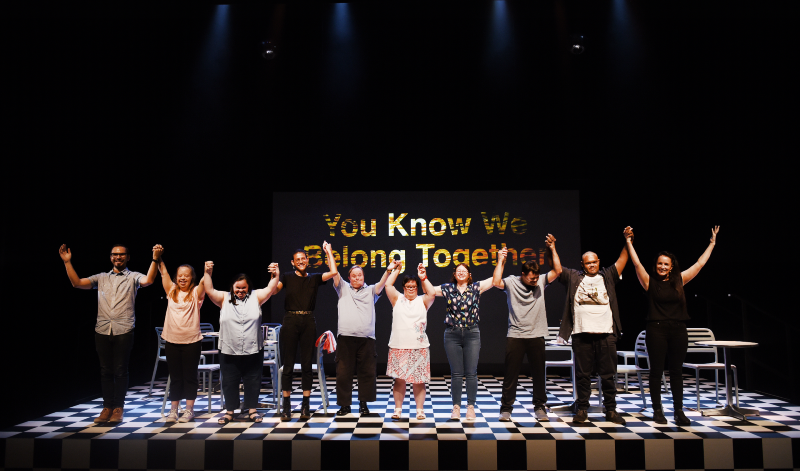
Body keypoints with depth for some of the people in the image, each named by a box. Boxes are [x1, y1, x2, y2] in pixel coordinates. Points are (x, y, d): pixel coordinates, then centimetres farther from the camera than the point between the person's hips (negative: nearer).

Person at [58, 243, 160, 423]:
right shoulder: (101, 278, 17)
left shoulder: (133, 277, 6)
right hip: (103, 330, 3)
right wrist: (67, 262, 3)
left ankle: (118, 408, 12)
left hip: (123, 331, -3)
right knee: (105, 371, 9)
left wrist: (154, 260, -26)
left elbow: (148, 281, -14)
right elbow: (77, 283, 9)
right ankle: (107, 407, 18)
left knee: (120, 371, 1)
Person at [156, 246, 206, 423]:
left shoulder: (196, 293, -2)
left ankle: (189, 410, 14)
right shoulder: (172, 291, 8)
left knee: (190, 376, 5)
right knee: (175, 377, 11)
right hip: (172, 340, 3)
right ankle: (174, 410, 20)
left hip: (191, 341, -3)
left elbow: (204, 282, -19)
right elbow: (164, 273, 4)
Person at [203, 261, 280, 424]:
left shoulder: (255, 297, 2)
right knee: (229, 381, 10)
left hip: (253, 350, 0)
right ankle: (230, 411, 22)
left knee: (252, 380, 8)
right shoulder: (224, 299, 4)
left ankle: (251, 409, 21)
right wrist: (207, 274, -16)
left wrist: (275, 275, -21)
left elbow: (270, 289, -7)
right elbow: (209, 291, -5)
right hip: (229, 351, 1)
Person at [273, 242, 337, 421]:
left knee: (307, 364, 4)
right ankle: (286, 405, 8)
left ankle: (305, 405, 11)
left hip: (308, 322, 1)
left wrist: (328, 252, 4)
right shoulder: (288, 277, 8)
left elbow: (333, 272, -2)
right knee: (288, 364, 1)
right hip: (291, 320, -1)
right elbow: (273, 290, -5)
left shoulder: (314, 278, 11)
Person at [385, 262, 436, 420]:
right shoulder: (397, 299, 9)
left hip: (419, 347, 0)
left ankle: (420, 410, 12)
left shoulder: (422, 301, 8)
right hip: (398, 347, 0)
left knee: (418, 381, 3)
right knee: (399, 379, 4)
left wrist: (423, 277, -6)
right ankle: (398, 409, 15)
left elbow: (432, 294, -9)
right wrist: (396, 270, 4)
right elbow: (388, 285, -1)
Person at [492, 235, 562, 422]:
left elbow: (557, 271, -3)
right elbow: (496, 282, -19)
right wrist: (500, 261, -13)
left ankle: (540, 407, 24)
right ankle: (506, 408, 13)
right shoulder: (511, 282, -2)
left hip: (536, 336, 3)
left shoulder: (541, 282, 5)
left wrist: (553, 249, -6)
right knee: (511, 374, 3)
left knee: (539, 374, 10)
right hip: (515, 336, -2)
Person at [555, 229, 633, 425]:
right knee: (582, 374, 5)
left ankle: (611, 410, 17)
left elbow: (622, 260, 8)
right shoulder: (573, 278, 9)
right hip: (582, 334, -1)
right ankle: (582, 410, 15)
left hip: (606, 333, 1)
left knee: (608, 374, 6)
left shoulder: (608, 276, 12)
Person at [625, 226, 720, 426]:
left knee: (677, 371, 8)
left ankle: (678, 411, 16)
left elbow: (699, 264, 11)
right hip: (656, 330, -3)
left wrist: (712, 243, 15)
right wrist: (629, 242, -10)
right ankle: (657, 411, 12)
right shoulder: (650, 282, 0)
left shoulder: (679, 281, 8)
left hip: (678, 330, 3)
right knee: (656, 371, 3)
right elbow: (637, 264, -7)